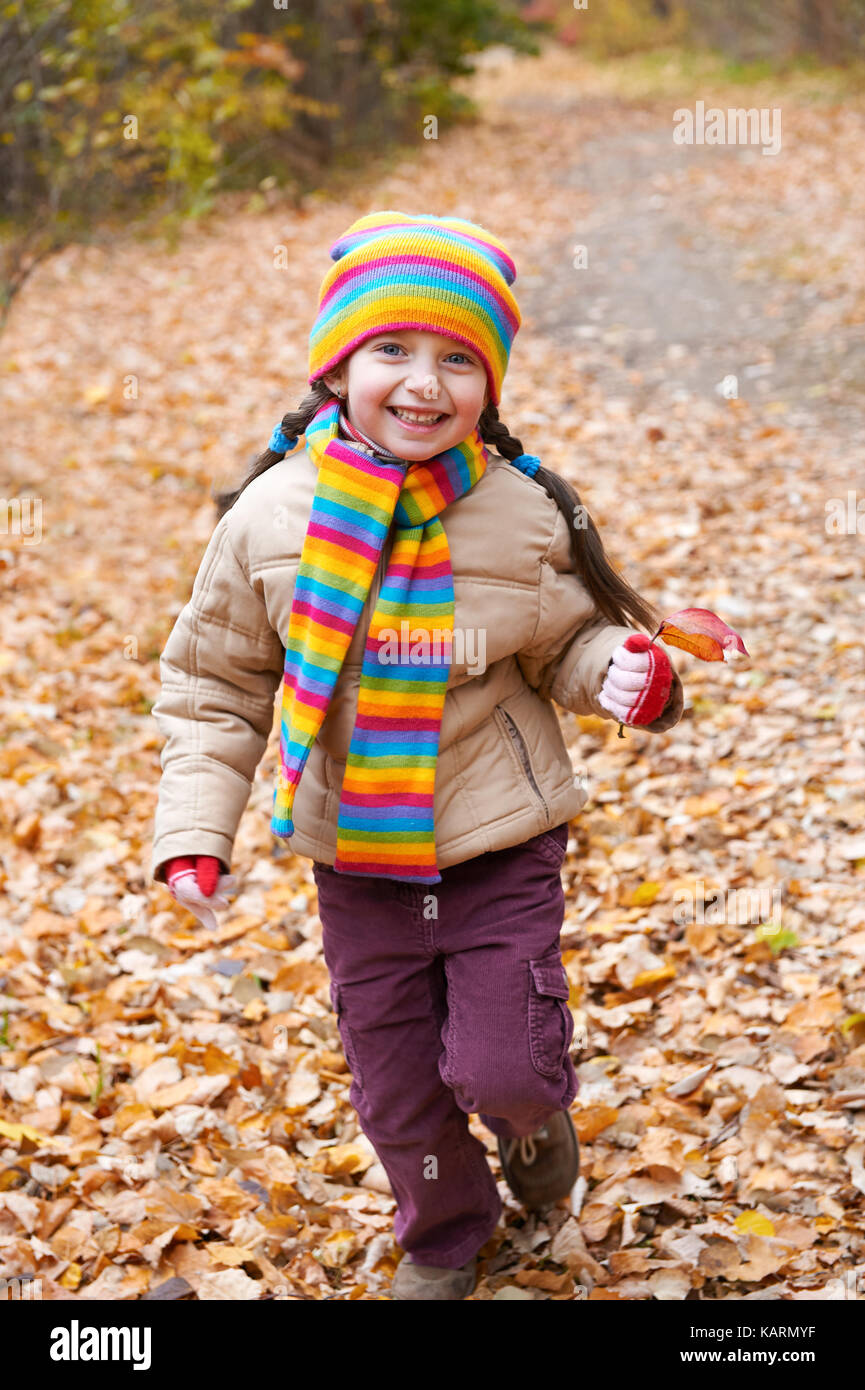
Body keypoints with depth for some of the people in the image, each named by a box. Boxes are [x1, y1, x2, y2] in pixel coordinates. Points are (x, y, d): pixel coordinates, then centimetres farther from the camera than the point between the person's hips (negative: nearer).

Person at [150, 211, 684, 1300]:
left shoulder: (525, 516, -11)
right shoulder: (271, 517, -11)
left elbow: (570, 642, 4)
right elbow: (215, 682, 0)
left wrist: (624, 675, -19)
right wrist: (194, 828, -8)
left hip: (501, 844, -1)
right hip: (357, 861, 1)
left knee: (503, 1070, -4)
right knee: (396, 1086, 13)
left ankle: (535, 1107, 35)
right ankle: (444, 1231, 44)